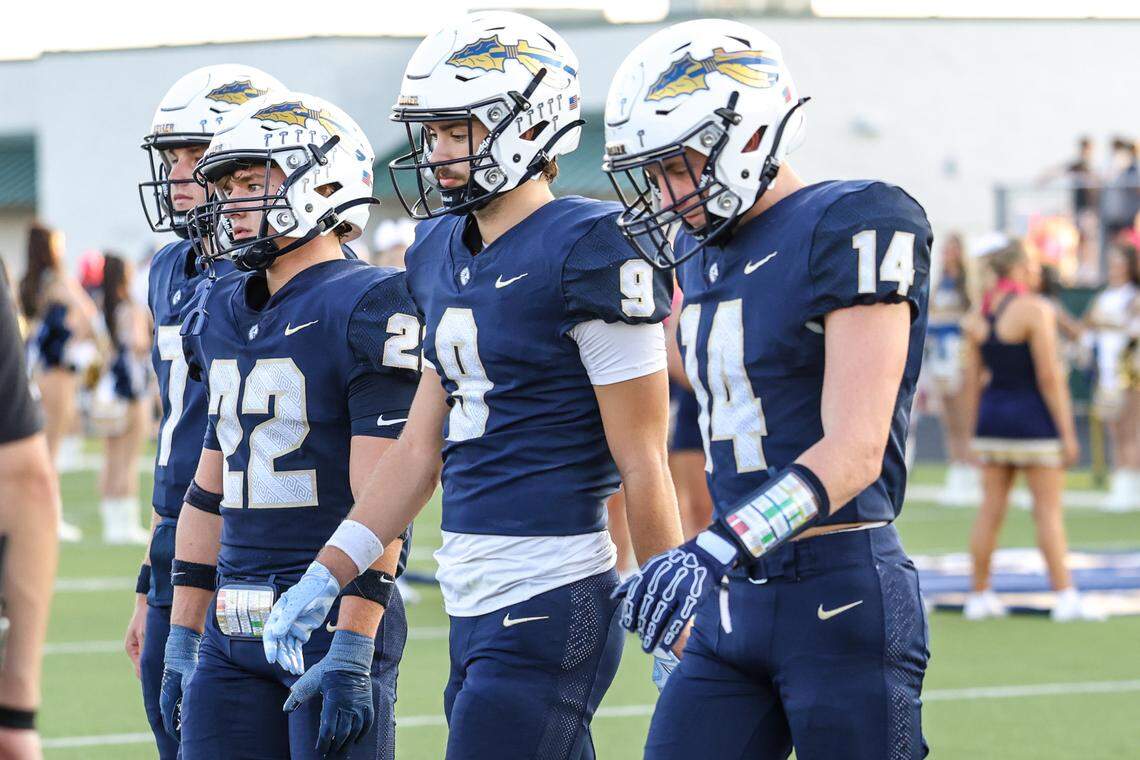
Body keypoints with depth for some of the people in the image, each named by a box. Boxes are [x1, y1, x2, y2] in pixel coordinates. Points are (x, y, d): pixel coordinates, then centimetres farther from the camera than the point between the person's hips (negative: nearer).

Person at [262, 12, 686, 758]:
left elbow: (643, 466, -11)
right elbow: (422, 447, 19)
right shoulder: (443, 255, 13)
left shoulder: (588, 253, -12)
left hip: (549, 606, -8)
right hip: (476, 610, 8)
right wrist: (327, 576, 15)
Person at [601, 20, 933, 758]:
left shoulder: (856, 227, -11)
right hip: (734, 609, 8)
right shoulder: (705, 254, 14)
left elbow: (853, 452, -19)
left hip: (842, 599, -8)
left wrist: (716, 549, -28)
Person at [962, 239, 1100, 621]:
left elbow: (972, 379, 10)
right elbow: (1050, 377, -15)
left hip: (992, 416, 6)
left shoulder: (978, 316, 7)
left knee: (990, 510, 10)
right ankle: (1065, 597, -3)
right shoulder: (1036, 310, -12)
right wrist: (1067, 433, -12)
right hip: (1035, 417, -6)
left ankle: (979, 595, 14)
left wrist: (979, 428, 17)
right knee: (1049, 510, -3)